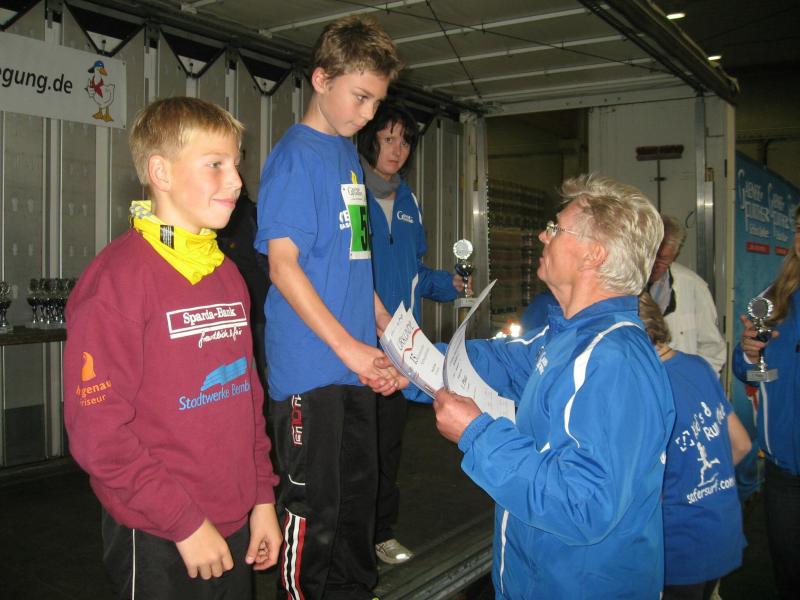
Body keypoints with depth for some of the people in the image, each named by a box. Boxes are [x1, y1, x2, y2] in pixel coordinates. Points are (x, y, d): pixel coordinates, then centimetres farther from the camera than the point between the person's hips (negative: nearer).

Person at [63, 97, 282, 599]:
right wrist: (183, 521, -15)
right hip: (158, 543, -6)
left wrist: (263, 498, 9)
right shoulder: (117, 278, -14)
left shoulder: (228, 275, 8)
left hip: (236, 529, 7)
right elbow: (97, 429, -17)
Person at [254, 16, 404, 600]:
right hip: (310, 369, -8)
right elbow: (283, 265, -18)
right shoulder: (296, 155, -11)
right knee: (314, 504, 5)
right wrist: (349, 348, -19)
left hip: (357, 364, 8)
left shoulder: (350, 156, 13)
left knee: (359, 490, 19)